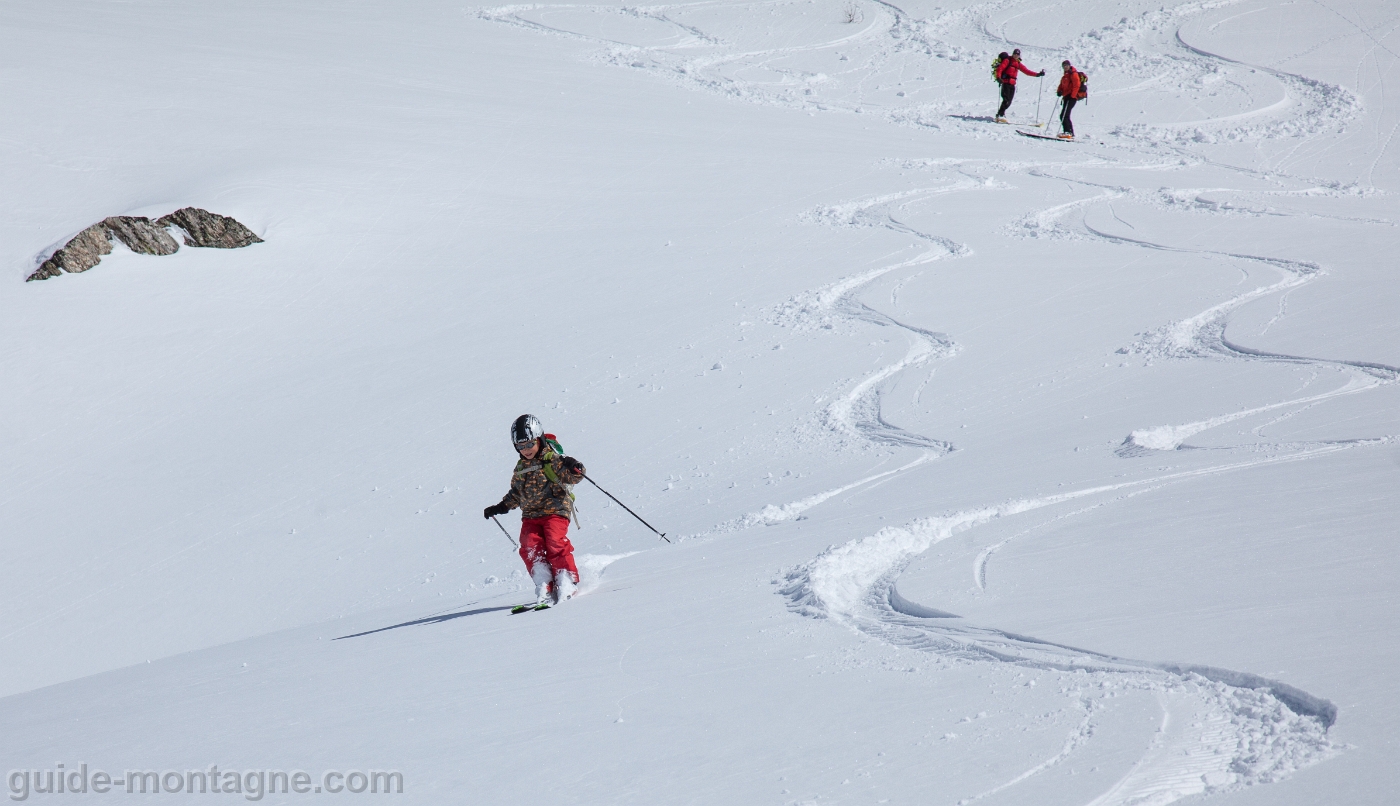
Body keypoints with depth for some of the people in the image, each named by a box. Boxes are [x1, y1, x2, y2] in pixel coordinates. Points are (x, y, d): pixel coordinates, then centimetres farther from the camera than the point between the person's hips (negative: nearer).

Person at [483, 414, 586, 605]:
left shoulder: (553, 460, -2)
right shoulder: (521, 468, 17)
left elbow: (572, 477, -12)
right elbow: (516, 494, 29)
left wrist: (574, 469, -34)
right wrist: (501, 507, 23)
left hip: (555, 511, -5)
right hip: (531, 515, 5)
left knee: (555, 544, -24)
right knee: (531, 548, -17)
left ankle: (567, 582, -13)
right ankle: (544, 587, -19)